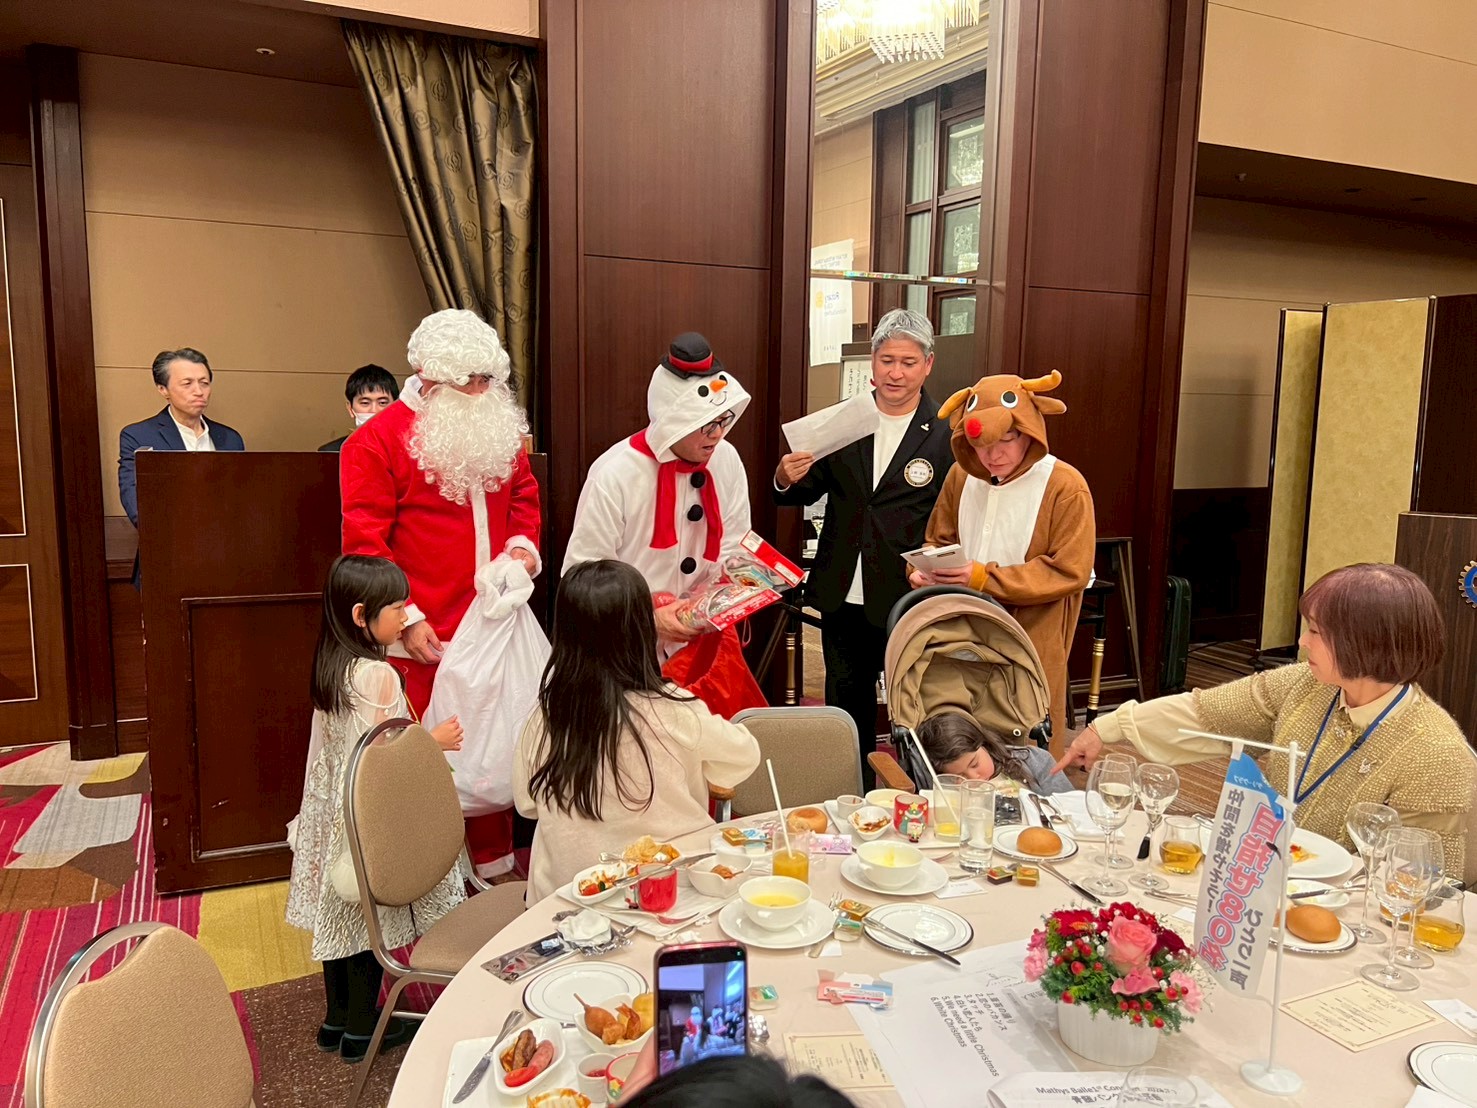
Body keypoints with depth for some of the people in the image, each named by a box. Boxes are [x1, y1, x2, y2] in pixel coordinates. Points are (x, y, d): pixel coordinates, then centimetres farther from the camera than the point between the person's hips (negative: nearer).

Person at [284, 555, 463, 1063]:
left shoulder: (330, 663, 2)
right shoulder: (376, 675, -25)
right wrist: (433, 741, -11)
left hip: (332, 807, 8)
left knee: (340, 913, 19)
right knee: (369, 920, 7)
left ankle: (337, 1019, 33)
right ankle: (361, 1028, 22)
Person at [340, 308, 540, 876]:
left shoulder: (499, 430, 10)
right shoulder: (377, 440, -10)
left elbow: (523, 494, 21)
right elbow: (364, 540, -12)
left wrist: (523, 542, 0)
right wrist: (405, 619, -16)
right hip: (424, 637, -6)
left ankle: (494, 860, 32)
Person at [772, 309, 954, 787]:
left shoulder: (946, 433, -6)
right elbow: (809, 492, 9)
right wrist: (788, 480, -12)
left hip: (910, 600, -4)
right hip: (843, 596, 4)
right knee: (847, 704, 17)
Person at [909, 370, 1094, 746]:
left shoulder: (1066, 486, -11)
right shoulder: (962, 475, 4)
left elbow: (1070, 572, -14)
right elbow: (939, 541, 16)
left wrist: (985, 578, -20)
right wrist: (924, 571, -7)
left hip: (1031, 647, -4)